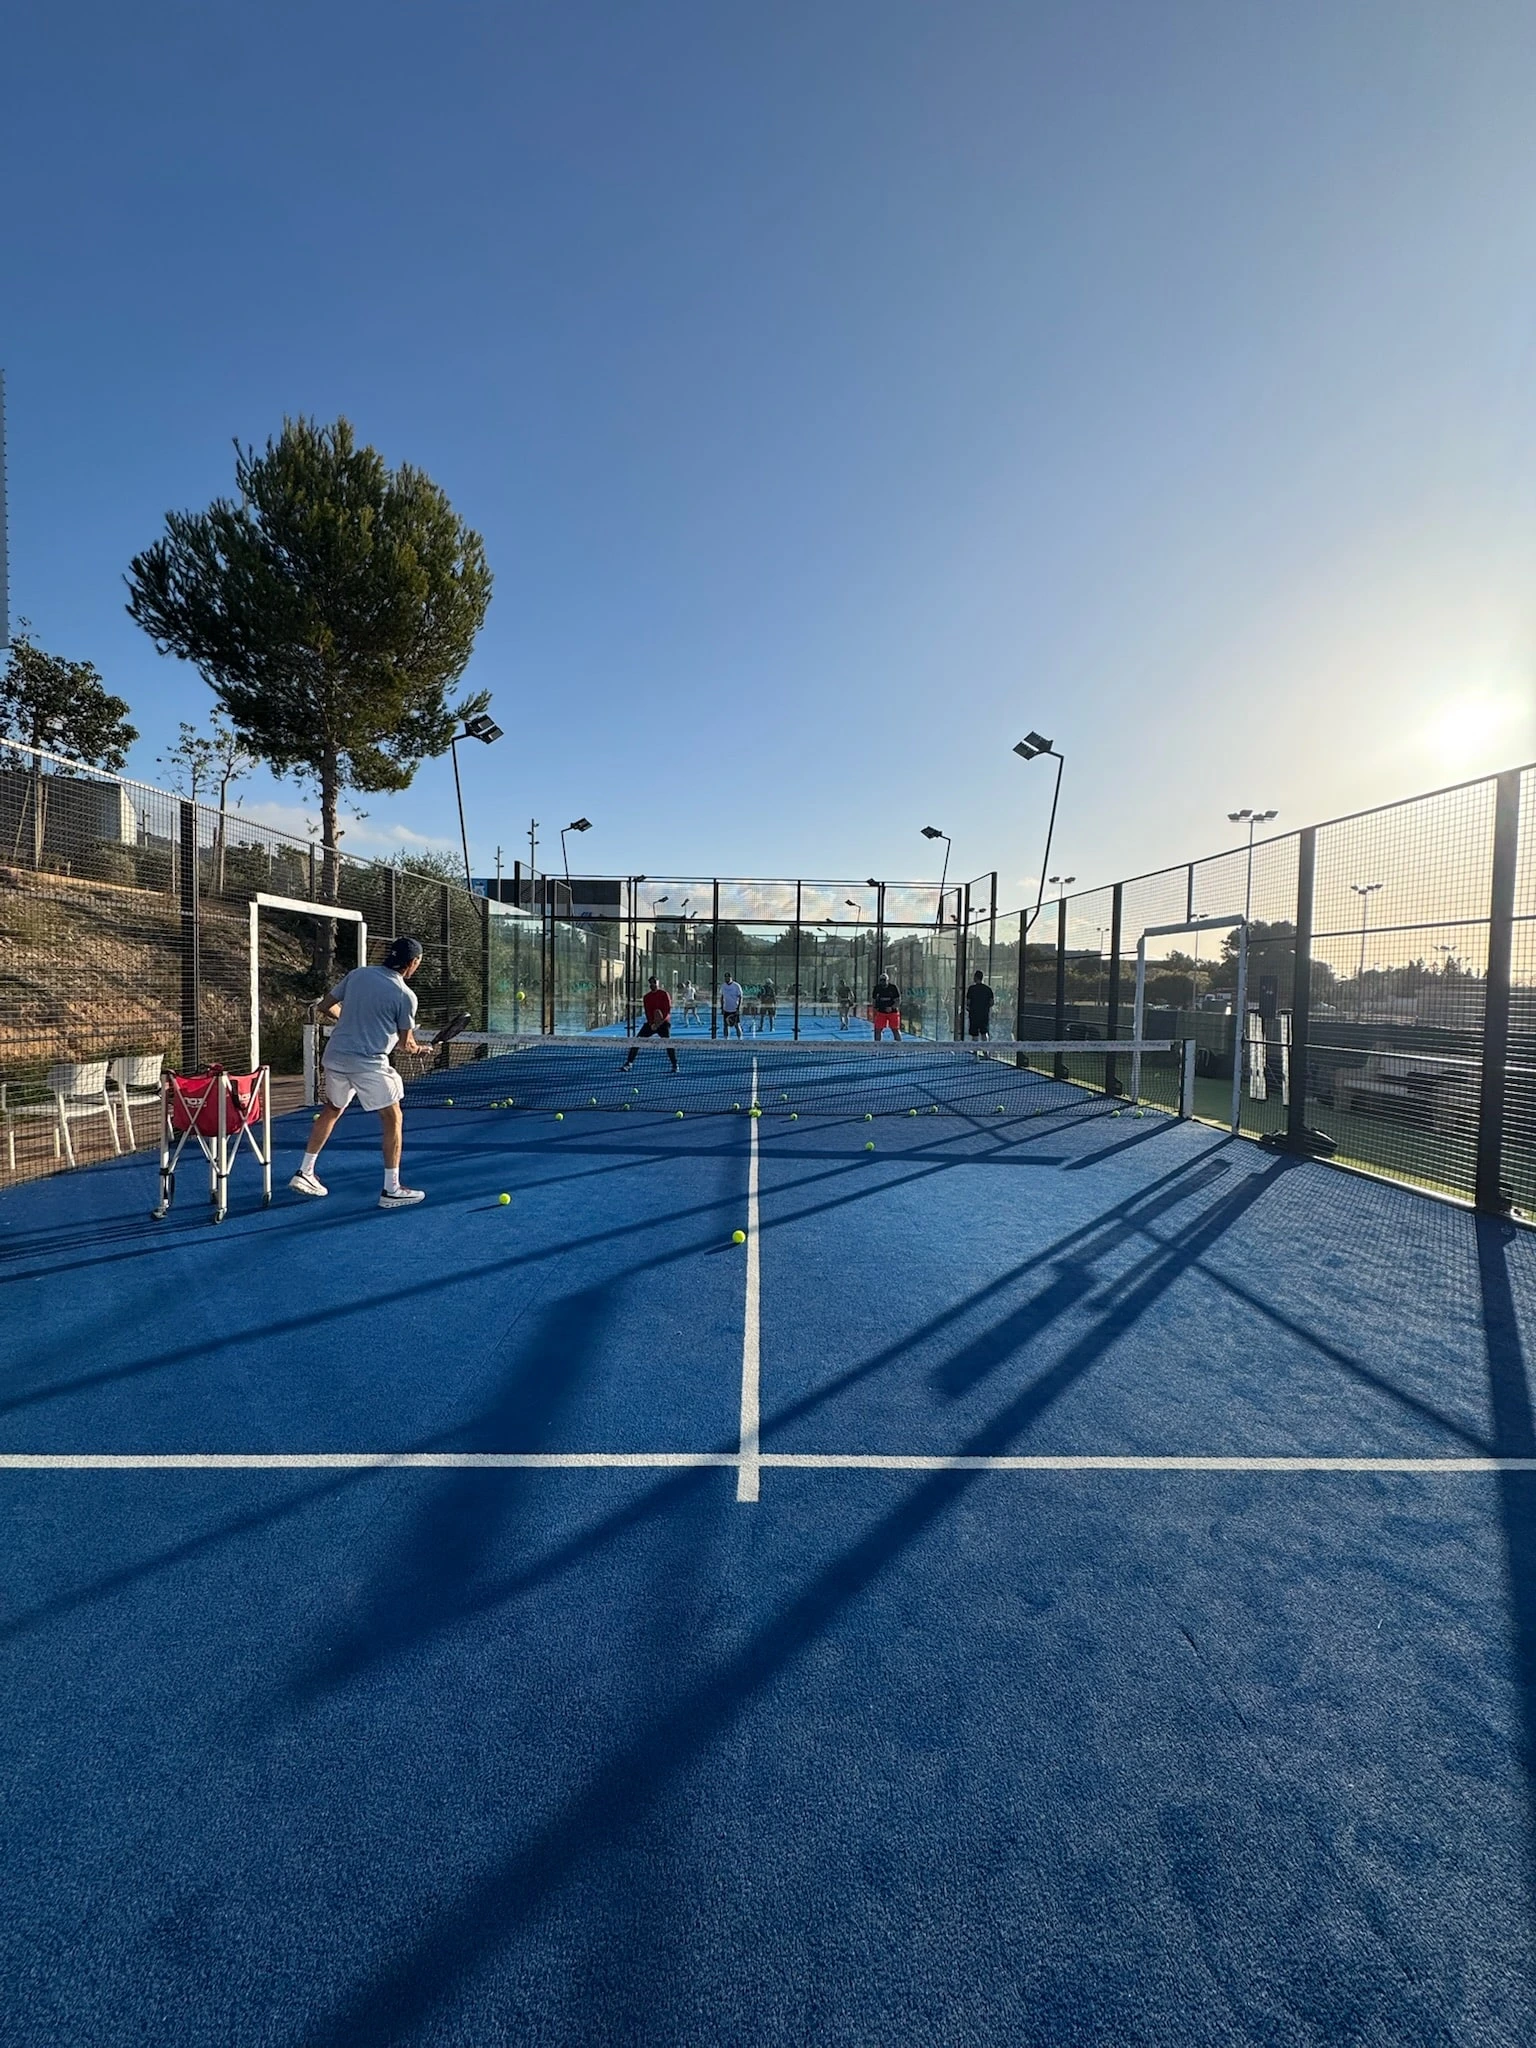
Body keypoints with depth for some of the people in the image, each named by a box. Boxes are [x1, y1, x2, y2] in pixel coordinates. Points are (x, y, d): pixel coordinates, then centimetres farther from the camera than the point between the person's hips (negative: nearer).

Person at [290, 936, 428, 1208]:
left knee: (331, 1110, 26)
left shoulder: (357, 974, 5)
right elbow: (405, 1044, -2)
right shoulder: (405, 996, -9)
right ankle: (391, 1190, 7)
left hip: (335, 1056, 6)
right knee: (393, 1119, 5)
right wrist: (420, 1049, 20)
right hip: (369, 1063, -6)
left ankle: (304, 1173, 33)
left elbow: (325, 1007, 13)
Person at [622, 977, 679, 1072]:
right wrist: (652, 1023, -17)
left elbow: (668, 1010, -11)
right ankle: (629, 1063, 5)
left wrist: (660, 1021, -23)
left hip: (663, 1022, -4)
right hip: (651, 1023, 4)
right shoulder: (646, 997, 8)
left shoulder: (664, 994, -4)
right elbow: (647, 1011, 0)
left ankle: (675, 1065, -7)